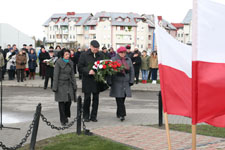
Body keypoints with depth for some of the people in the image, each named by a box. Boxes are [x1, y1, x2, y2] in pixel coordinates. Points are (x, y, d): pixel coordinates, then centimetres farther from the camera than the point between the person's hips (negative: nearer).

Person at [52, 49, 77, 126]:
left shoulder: (70, 63, 8)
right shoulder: (59, 62, -8)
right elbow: (55, 75, -9)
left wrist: (74, 85, 9)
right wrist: (55, 87, -11)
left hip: (68, 84, 5)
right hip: (61, 84, -5)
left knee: (69, 100, -2)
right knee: (61, 101, -3)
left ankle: (66, 116, 23)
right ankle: (63, 120, 6)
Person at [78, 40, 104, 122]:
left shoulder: (101, 55, 9)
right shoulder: (84, 55, -2)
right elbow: (80, 67, -5)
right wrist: (88, 71, -20)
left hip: (97, 80, 3)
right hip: (87, 81, -3)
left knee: (96, 98, 5)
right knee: (87, 98, 0)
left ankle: (93, 116, 15)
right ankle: (86, 116, 13)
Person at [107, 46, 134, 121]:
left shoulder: (128, 60, 9)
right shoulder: (113, 60, -2)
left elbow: (132, 71, 13)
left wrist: (131, 81, 6)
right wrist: (109, 82, -5)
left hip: (126, 83, 3)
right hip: (117, 83, -3)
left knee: (122, 100, 6)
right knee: (119, 99, -9)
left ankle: (119, 114, 19)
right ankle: (122, 115, -10)